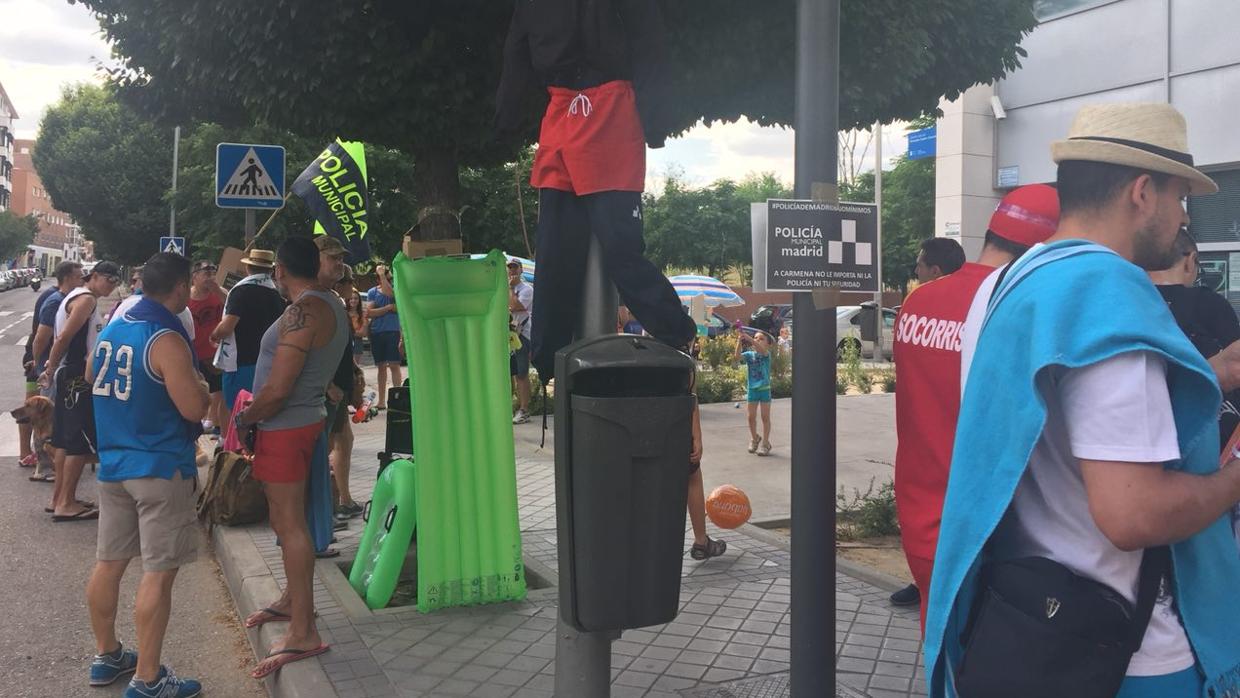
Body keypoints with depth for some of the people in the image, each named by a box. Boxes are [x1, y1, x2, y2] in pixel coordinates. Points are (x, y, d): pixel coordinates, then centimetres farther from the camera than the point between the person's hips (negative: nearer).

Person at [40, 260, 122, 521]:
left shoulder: (78, 297, 19)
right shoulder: (86, 299, -13)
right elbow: (64, 338, -18)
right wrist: (50, 371, -15)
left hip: (73, 377, 10)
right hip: (77, 376, -10)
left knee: (66, 438, 14)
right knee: (81, 441, -7)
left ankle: (60, 498, 22)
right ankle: (65, 503, -4)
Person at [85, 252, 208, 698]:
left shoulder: (111, 329, 7)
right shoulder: (166, 339, -18)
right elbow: (194, 408, -20)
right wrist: (202, 387, 0)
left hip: (113, 461, 9)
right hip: (161, 467, -8)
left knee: (109, 562, 16)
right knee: (158, 572, -2)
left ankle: (106, 656, 31)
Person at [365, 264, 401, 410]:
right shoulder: (372, 292, 8)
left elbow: (388, 292, -19)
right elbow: (369, 313, -3)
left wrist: (382, 274, -14)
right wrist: (389, 308, -9)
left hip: (393, 331, -2)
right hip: (376, 332, 2)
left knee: (394, 365, -7)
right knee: (381, 366, 8)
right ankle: (381, 401, 13)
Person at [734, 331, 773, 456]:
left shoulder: (766, 354, -7)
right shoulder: (749, 354, 2)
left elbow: (762, 350, -31)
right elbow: (737, 357, -16)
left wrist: (749, 338, -41)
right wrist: (739, 342, -28)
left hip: (764, 388, -3)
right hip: (752, 389, 3)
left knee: (765, 417, 2)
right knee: (751, 417, 10)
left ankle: (765, 443, 12)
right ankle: (754, 439, 30)